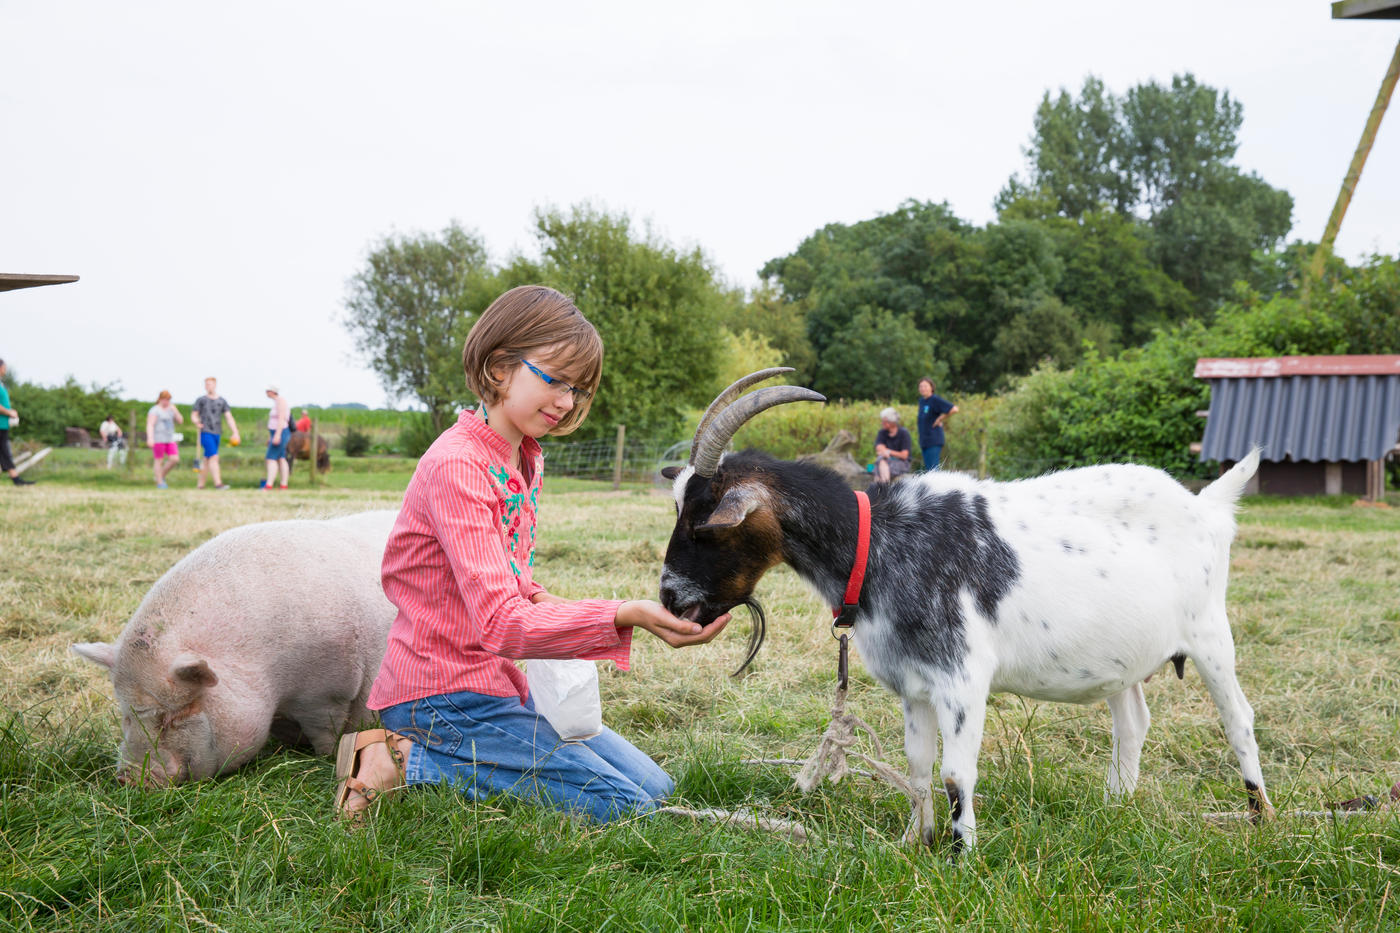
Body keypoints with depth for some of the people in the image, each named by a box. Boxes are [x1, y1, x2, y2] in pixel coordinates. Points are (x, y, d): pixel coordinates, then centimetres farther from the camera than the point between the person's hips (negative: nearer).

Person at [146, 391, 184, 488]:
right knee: (159, 461, -3)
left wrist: (175, 411, -7)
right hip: (158, 439, -6)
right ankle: (160, 483, 4)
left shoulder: (171, 410, 13)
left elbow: (180, 421, 8)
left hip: (170, 439, 6)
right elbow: (150, 425, -16)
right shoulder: (154, 410, -8)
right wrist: (150, 438, -28)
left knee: (175, 459, -5)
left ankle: (161, 476, 13)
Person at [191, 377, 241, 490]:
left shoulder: (222, 401, 10)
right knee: (214, 457, -15)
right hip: (205, 433, -4)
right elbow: (193, 415, 7)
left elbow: (229, 417, 5)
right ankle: (218, 483, -20)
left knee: (207, 459, 8)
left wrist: (235, 433, -5)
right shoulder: (201, 400, 4)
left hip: (216, 433, 4)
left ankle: (200, 484, 17)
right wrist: (197, 422, -17)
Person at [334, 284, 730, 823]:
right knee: (622, 807, -13)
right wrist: (624, 617, -41)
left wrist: (542, 601, -5)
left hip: (500, 685, 10)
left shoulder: (526, 458, 10)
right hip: (443, 695, -10)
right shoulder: (457, 466, -21)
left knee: (655, 789, 9)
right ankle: (408, 763, -8)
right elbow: (500, 624, -30)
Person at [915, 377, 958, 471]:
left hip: (934, 442, -8)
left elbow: (954, 409, -20)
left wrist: (940, 419, -12)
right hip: (924, 442, 8)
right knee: (928, 469, 11)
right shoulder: (921, 401, 13)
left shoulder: (935, 400, -11)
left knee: (933, 469, -11)